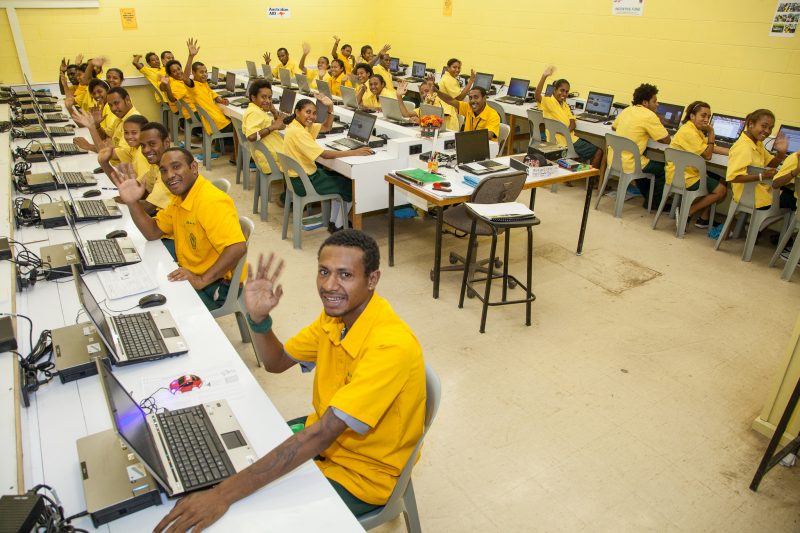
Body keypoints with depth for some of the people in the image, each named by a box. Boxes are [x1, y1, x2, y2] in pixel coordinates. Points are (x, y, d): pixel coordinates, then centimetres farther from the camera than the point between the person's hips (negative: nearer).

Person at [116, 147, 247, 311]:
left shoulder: (211, 201, -26)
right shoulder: (180, 197, 7)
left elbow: (238, 248, -36)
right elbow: (153, 232, 11)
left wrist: (202, 280, -34)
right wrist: (132, 202, -4)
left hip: (216, 286, -9)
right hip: (190, 274, 9)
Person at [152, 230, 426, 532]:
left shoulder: (391, 346, -33)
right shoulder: (337, 312, -7)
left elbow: (323, 434, -38)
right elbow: (277, 362, 4)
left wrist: (225, 494, -41)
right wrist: (258, 318, -16)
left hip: (362, 476, -7)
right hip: (324, 438, 7)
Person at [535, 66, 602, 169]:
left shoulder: (565, 105, 17)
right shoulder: (549, 102, -8)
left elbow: (573, 123, 7)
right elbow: (537, 96, -29)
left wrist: (568, 130, -16)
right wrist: (544, 76, -39)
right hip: (562, 142, -8)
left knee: (597, 151, 8)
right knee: (598, 152, -4)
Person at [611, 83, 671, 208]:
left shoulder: (627, 110, 9)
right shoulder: (649, 116, -13)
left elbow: (613, 127, 28)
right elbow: (666, 140, -9)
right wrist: (652, 134, 11)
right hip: (627, 165, -8)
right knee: (663, 168, 11)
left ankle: (648, 196, 41)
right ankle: (654, 203, 21)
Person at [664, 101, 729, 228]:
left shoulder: (696, 129, 12)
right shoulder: (688, 132, -20)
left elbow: (714, 148, 10)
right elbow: (707, 155, -17)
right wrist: (711, 132, -14)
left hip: (690, 172, 10)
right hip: (681, 176, -10)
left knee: (721, 181, 15)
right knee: (721, 190, -9)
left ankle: (704, 217, 15)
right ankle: (688, 212, -1)